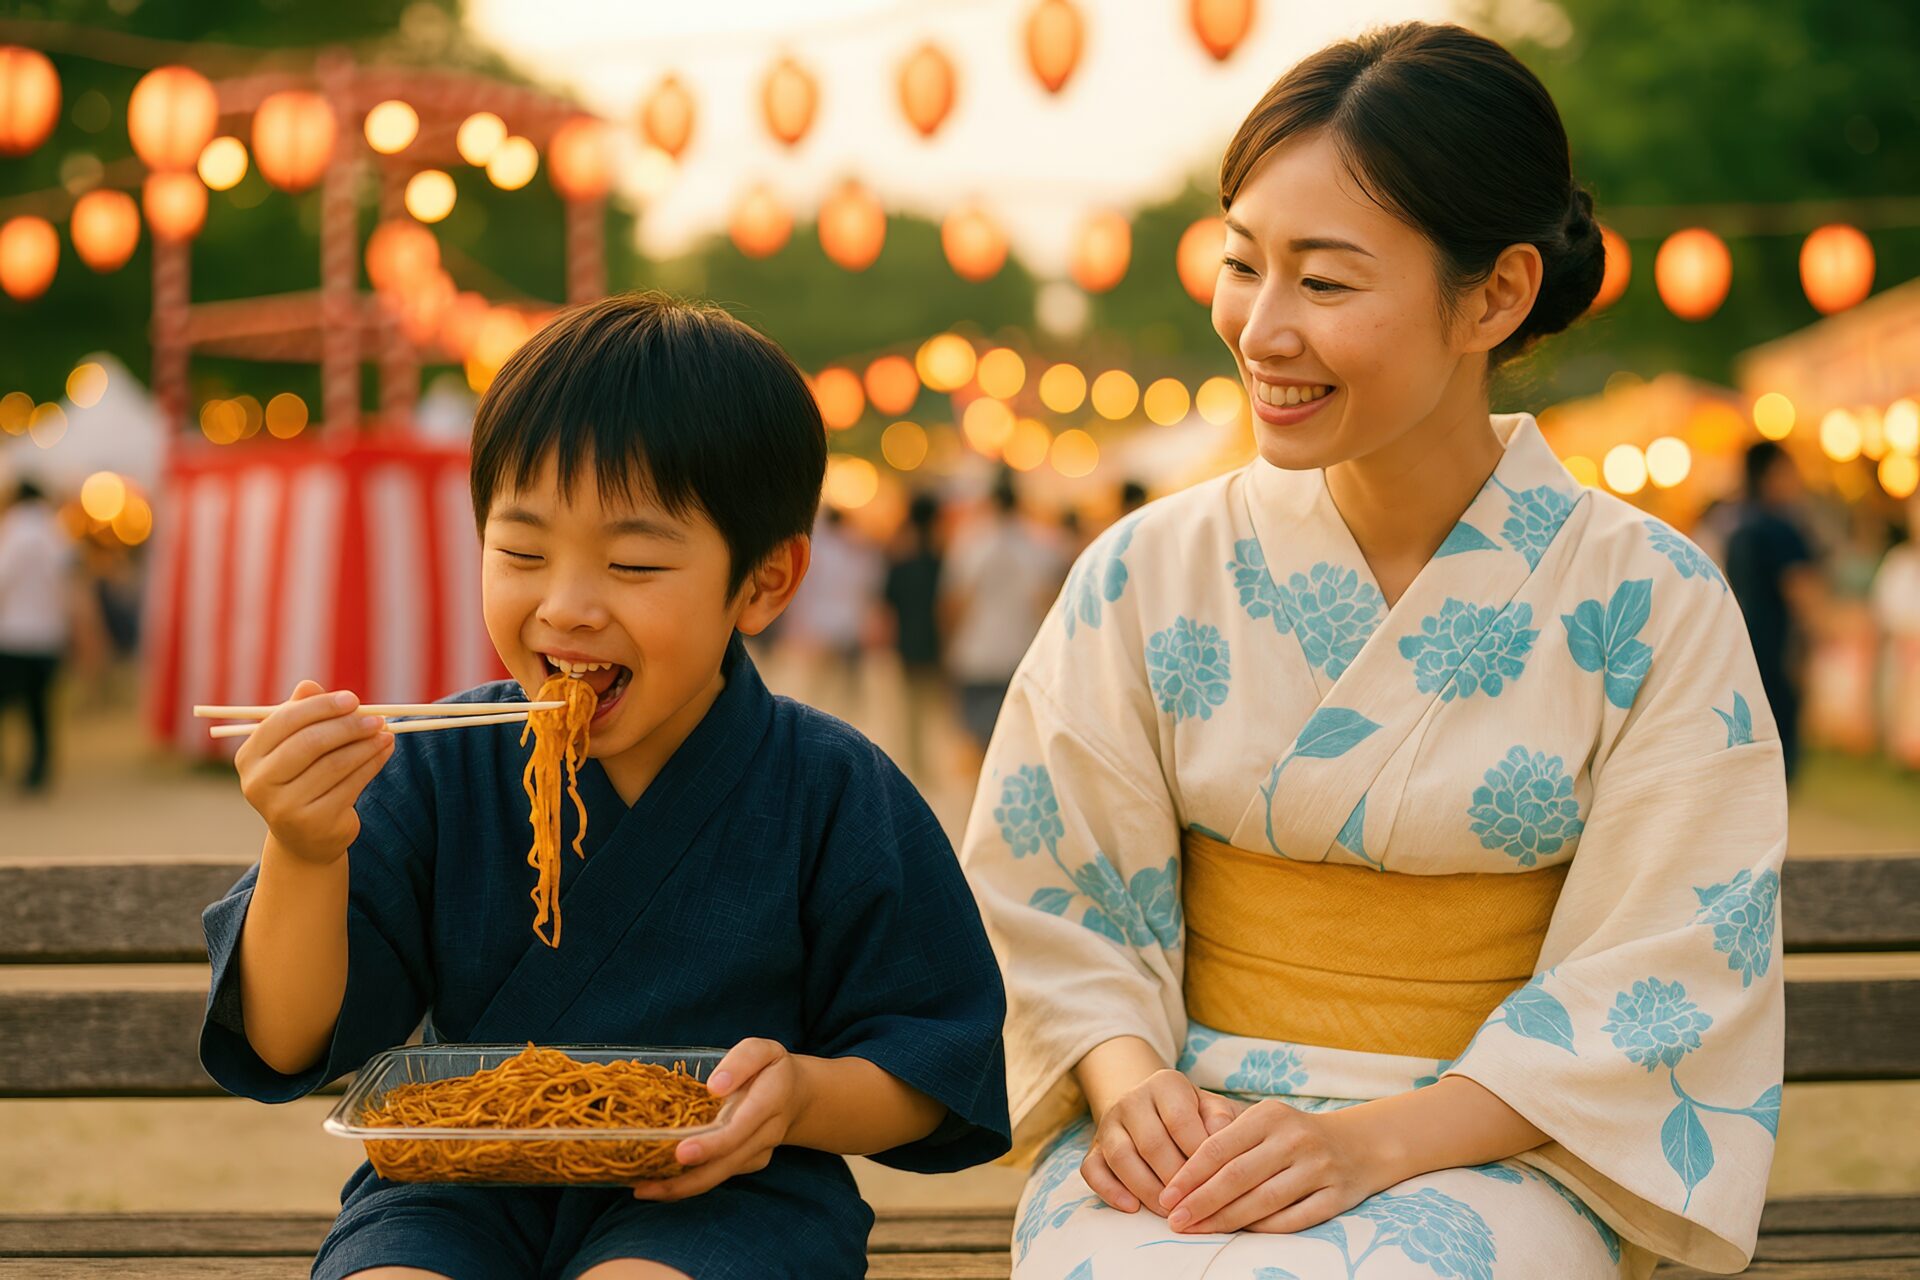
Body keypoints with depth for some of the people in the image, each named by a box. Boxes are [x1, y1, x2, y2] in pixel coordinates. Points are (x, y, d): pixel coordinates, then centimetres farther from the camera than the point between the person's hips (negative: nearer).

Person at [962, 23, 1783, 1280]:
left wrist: (1381, 1139, -18)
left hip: (1492, 1150, -2)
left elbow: (1650, 990, -5)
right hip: (1190, 1131, 2)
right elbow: (1058, 907, 6)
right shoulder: (1151, 573, 3)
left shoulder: (1651, 603, -2)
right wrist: (1126, 1078, -15)